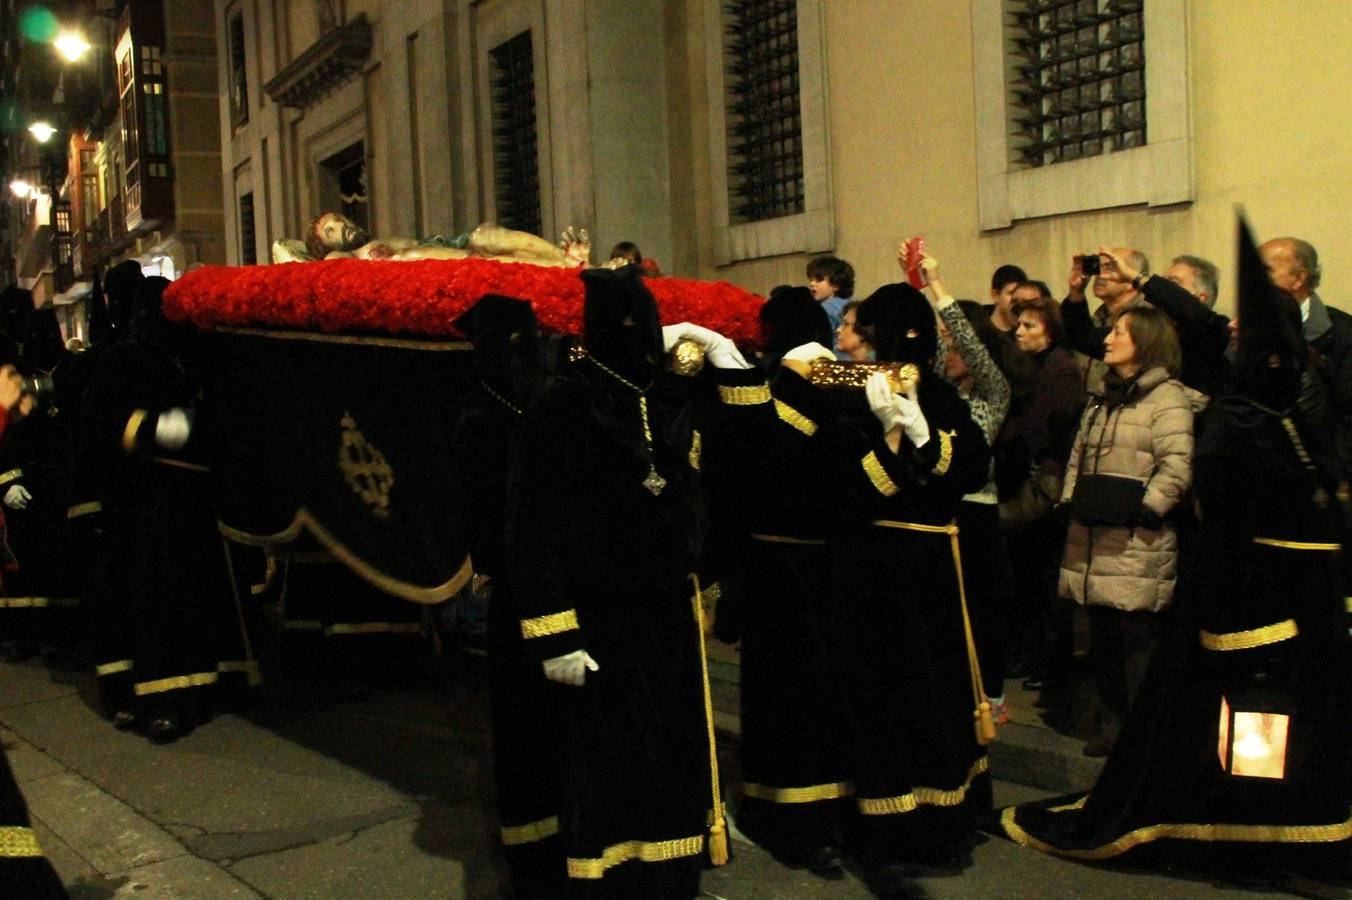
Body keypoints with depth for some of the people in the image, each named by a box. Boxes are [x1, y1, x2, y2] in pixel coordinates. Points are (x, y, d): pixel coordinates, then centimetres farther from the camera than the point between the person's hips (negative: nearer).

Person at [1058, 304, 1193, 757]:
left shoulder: (1167, 397, -8)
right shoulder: (1102, 398, 19)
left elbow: (1176, 469, -16)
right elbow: (1078, 455, 23)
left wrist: (1141, 511, -15)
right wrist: (1071, 500, 13)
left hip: (1137, 548, -8)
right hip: (1093, 541, 8)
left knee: (1137, 642, -3)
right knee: (1103, 640, 14)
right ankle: (1111, 724, 26)